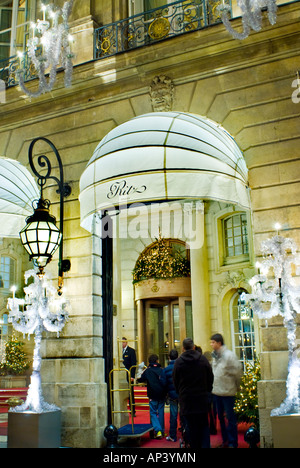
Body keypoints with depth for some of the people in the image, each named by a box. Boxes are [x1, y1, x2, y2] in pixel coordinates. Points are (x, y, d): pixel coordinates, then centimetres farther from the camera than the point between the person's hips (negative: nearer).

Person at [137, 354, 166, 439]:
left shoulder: (147, 371, -3)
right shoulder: (161, 370, 3)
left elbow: (140, 380, 0)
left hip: (153, 396, -3)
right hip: (162, 395, 3)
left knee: (153, 413, 3)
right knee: (161, 412, 12)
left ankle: (158, 431, -12)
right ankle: (162, 431, 17)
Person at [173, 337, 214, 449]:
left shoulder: (178, 362, -7)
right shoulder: (203, 359, -3)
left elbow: (175, 382, 1)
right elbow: (210, 378, 5)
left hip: (186, 399, -1)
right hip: (202, 398, 2)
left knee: (190, 427, 7)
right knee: (204, 426, 11)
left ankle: (194, 446, 11)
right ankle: (205, 445, 5)